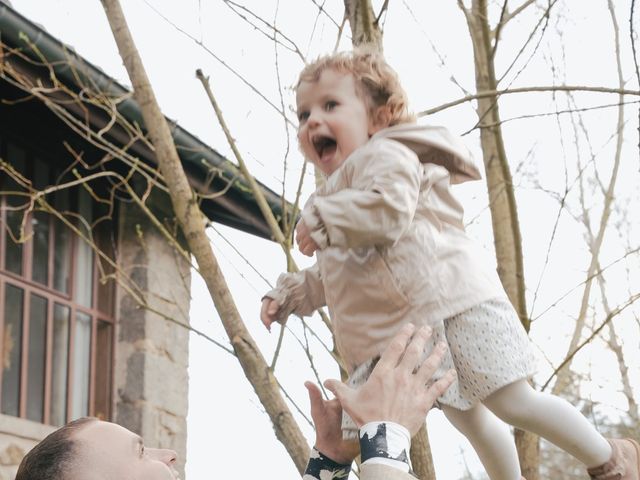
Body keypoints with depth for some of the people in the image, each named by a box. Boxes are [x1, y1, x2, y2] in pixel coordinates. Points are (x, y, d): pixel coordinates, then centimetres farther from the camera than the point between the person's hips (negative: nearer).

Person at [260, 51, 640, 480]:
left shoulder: (384, 155, -5)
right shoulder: (337, 194, 26)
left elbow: (389, 206, -26)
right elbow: (331, 276, 34)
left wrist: (322, 221, -19)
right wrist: (290, 294, 22)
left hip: (452, 301, -10)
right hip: (414, 332, 10)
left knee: (511, 401, -8)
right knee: (464, 415, 15)